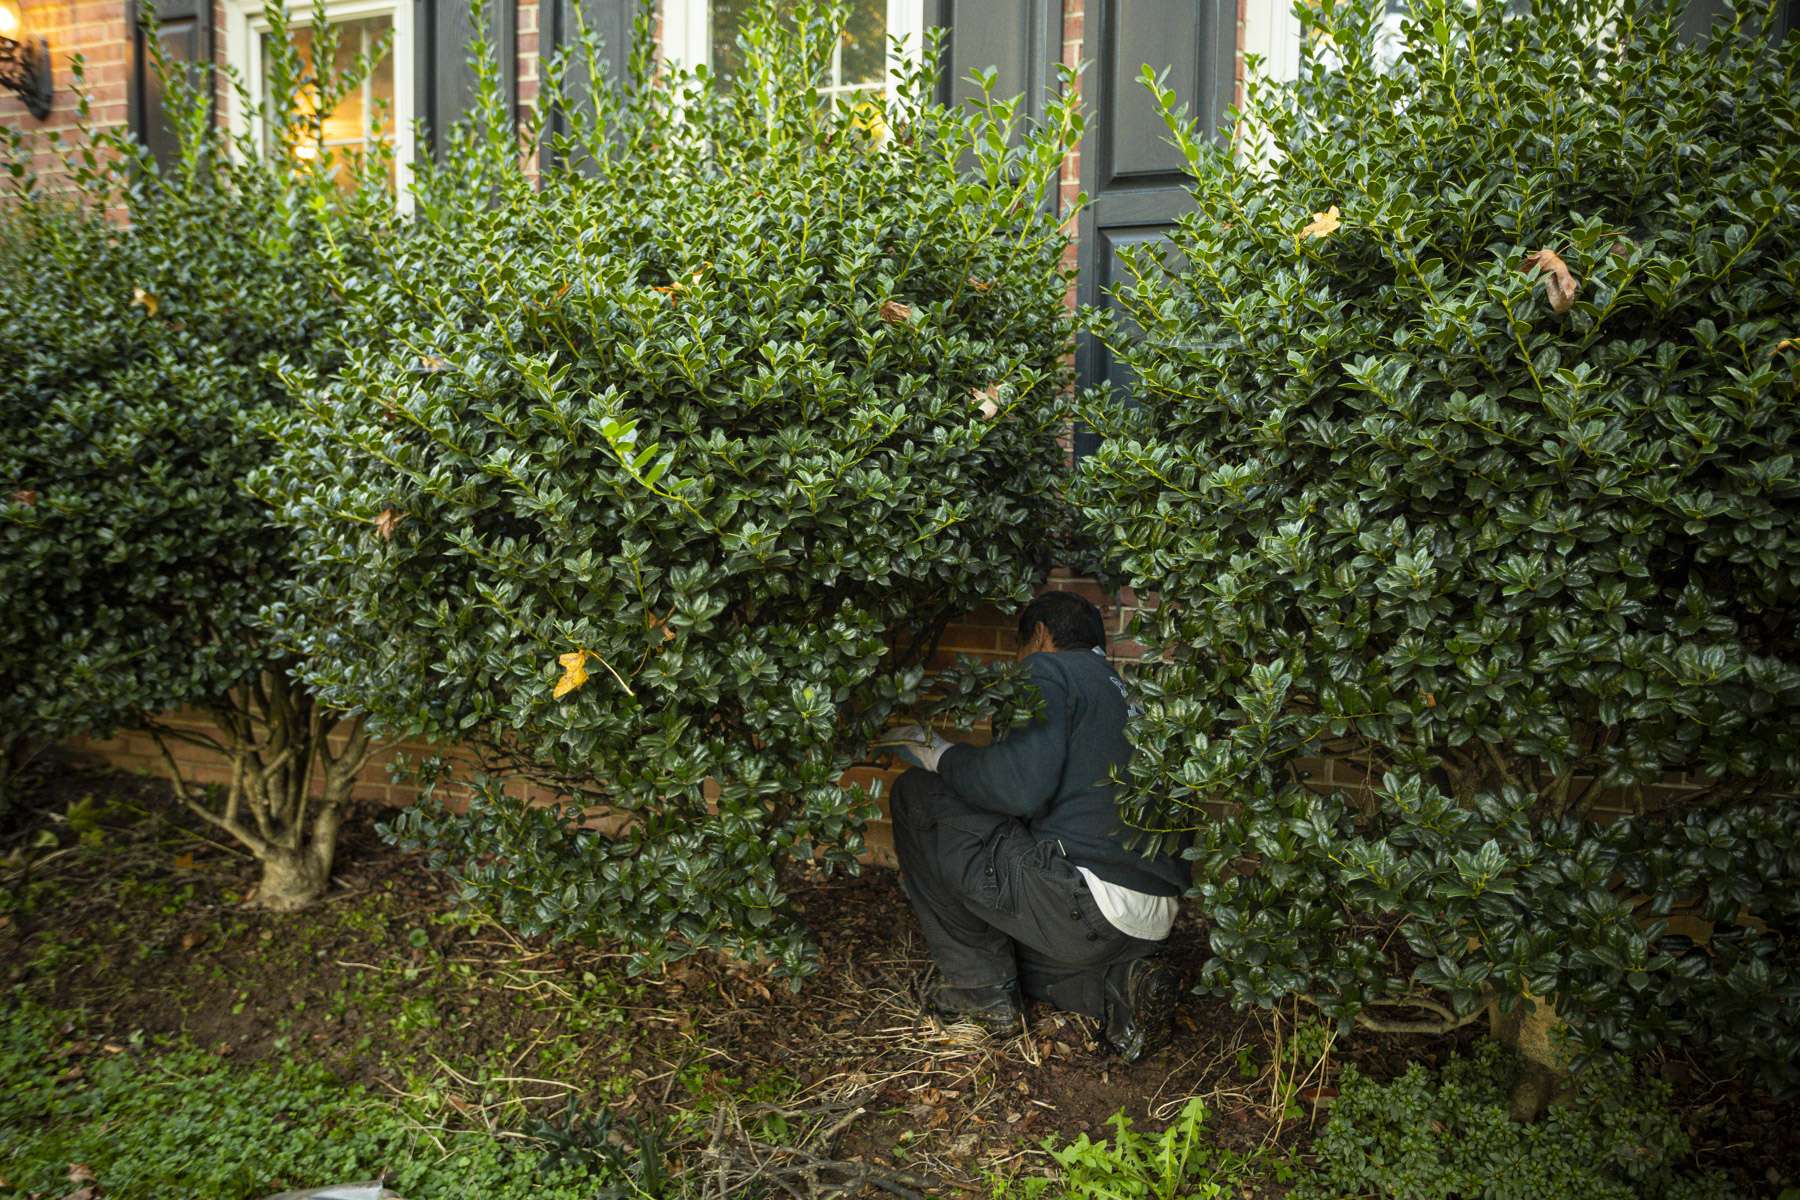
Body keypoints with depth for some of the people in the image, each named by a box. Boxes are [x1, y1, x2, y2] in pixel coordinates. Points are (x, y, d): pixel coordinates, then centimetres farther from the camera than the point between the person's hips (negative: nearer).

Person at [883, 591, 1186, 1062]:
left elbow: (1021, 785, -19)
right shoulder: (1119, 691, 23)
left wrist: (940, 755, -2)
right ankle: (1120, 984, 9)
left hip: (1086, 898, -9)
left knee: (916, 795, 1)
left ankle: (980, 988, 6)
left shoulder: (1050, 668, -3)